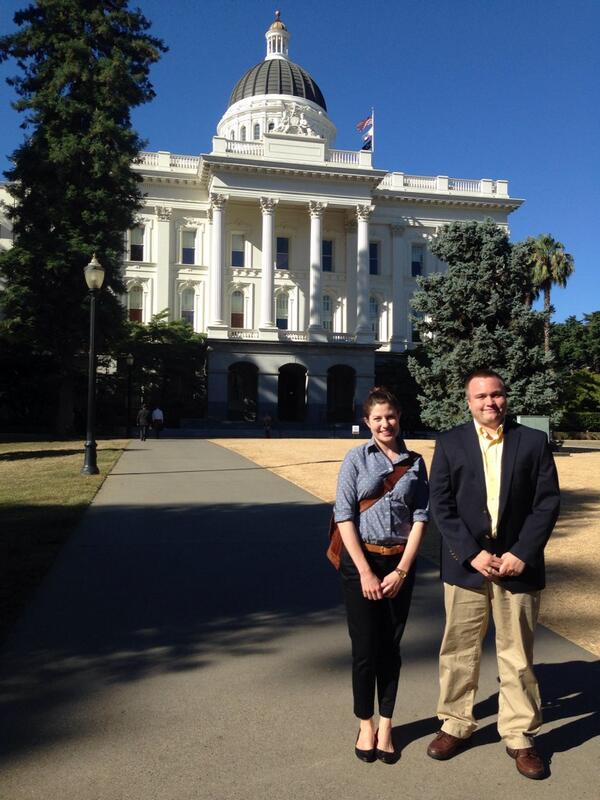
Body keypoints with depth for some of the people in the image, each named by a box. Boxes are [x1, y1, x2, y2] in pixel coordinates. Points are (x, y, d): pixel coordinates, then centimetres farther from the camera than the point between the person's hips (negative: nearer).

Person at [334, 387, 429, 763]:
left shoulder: (415, 463, 3)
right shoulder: (356, 459, -4)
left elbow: (420, 518, 1)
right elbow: (344, 516, -8)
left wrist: (402, 570, -7)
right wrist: (365, 572, -11)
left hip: (400, 564, 2)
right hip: (361, 561, -2)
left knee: (391, 647, 11)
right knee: (365, 647, 6)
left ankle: (386, 725, 26)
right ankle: (366, 725, 25)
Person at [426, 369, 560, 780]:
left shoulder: (533, 441, 2)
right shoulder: (450, 443, 1)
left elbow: (547, 502, -1)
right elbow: (441, 504, -3)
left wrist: (522, 553, -10)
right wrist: (473, 553, -12)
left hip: (518, 565, 0)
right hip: (466, 565, 0)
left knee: (518, 655, 10)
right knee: (459, 652, 11)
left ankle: (520, 736, 27)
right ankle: (455, 725, 29)